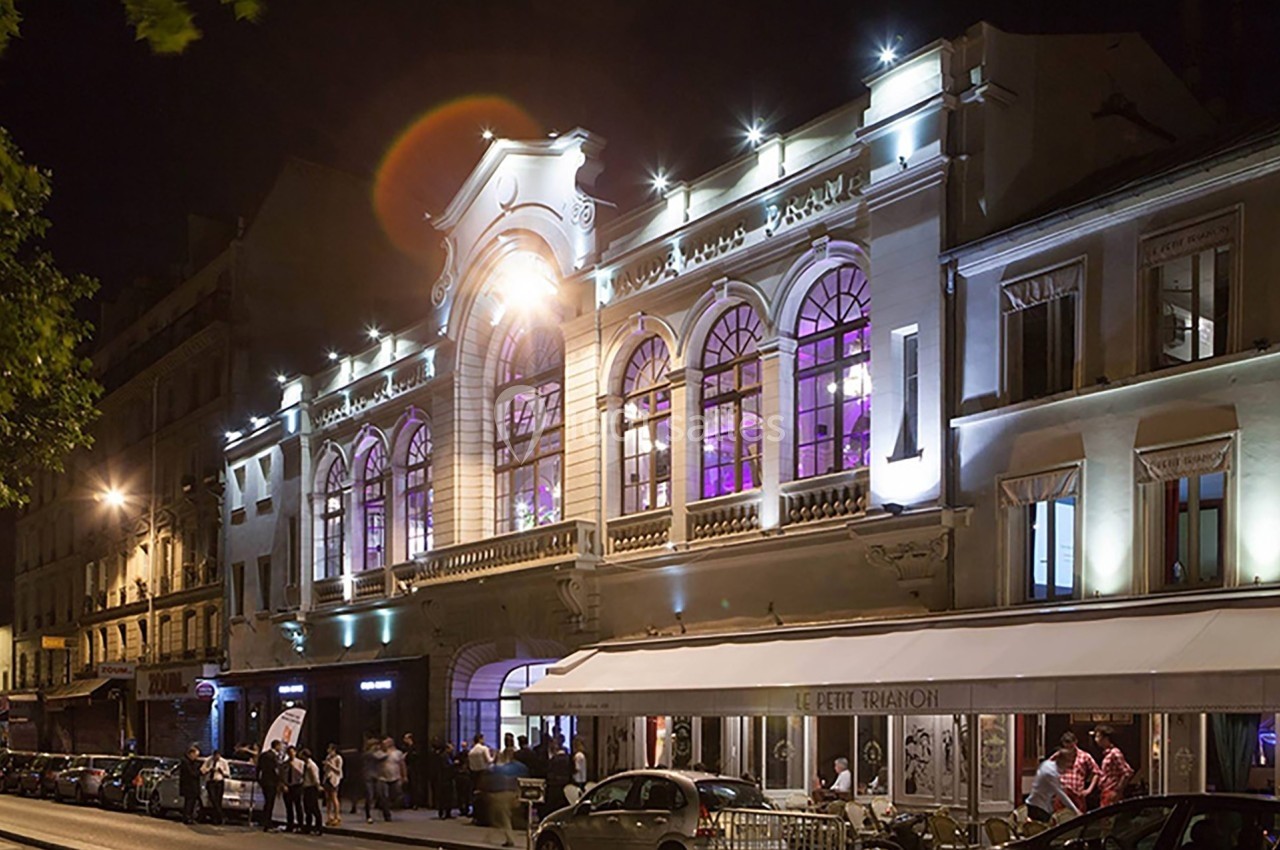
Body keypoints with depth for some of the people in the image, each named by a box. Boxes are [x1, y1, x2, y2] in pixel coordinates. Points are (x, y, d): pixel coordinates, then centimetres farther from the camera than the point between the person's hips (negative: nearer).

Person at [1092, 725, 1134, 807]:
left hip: (1112, 795, -9)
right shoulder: (1106, 754, 15)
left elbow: (1128, 773, -19)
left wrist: (1117, 791, -17)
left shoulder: (1114, 753, -13)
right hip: (1106, 794, 9)